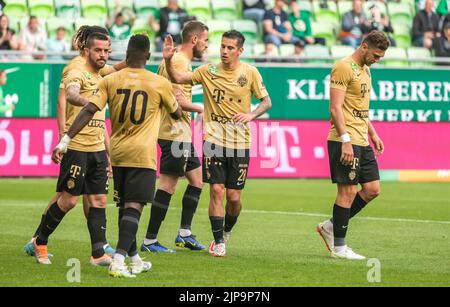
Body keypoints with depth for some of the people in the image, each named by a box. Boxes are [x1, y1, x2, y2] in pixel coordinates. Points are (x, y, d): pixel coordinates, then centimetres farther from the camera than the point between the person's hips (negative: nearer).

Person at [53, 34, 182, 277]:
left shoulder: (110, 81, 1)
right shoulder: (160, 84, -2)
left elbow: (89, 111, -9)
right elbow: (177, 114, 15)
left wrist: (65, 141, -8)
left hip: (117, 153, 4)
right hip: (143, 154, -4)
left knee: (125, 206, 16)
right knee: (133, 207, -8)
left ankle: (135, 260, 26)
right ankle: (119, 260, -24)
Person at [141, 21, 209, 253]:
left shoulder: (176, 60, 16)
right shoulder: (179, 62, -15)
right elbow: (176, 99, -22)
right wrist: (199, 109, -10)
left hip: (181, 133, 11)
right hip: (175, 133, -11)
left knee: (197, 178, 14)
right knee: (168, 185, -8)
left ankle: (184, 234, 15)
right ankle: (150, 241, -5)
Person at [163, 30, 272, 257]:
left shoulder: (250, 72, 0)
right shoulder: (208, 71, 1)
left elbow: (266, 101, 5)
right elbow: (178, 78, -3)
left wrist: (251, 115, -14)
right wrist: (168, 60, -22)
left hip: (240, 142, 0)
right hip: (213, 139, 0)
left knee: (234, 196, 2)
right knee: (216, 190, -9)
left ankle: (227, 230, 32)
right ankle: (219, 242, 0)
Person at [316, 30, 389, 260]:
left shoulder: (364, 70, 18)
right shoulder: (344, 68, -12)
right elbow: (335, 107, -18)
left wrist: (372, 134, 20)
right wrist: (345, 141, -23)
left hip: (362, 142, 9)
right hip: (345, 141, -9)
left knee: (372, 189, 7)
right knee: (348, 191, -6)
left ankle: (331, 227, 20)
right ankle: (338, 247, 2)